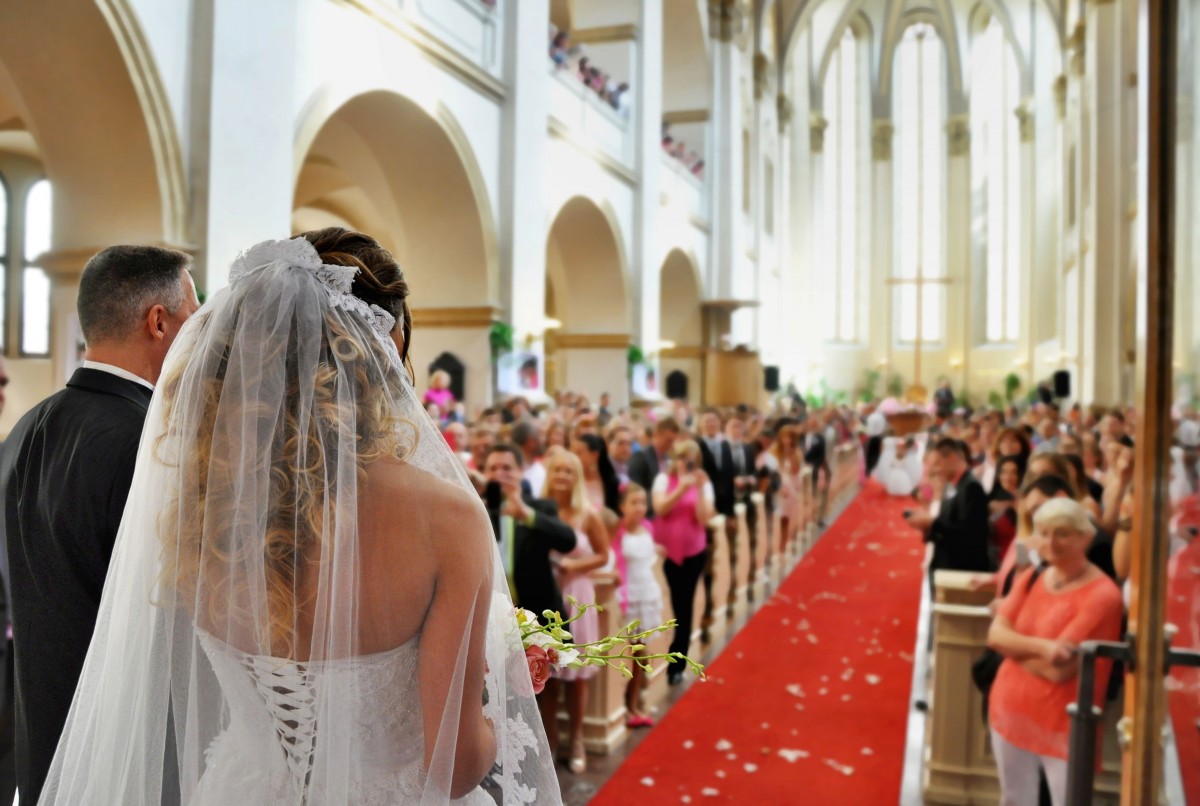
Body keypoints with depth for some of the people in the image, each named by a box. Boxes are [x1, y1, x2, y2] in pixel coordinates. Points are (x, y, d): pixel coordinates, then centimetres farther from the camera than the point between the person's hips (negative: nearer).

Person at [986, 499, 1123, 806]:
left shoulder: (1101, 594, -16)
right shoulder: (1030, 579, 5)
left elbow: (1059, 669, -21)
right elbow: (994, 634, -6)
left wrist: (1015, 644, -7)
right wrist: (1041, 647, -23)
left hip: (1064, 724, -6)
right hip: (1011, 712, 6)